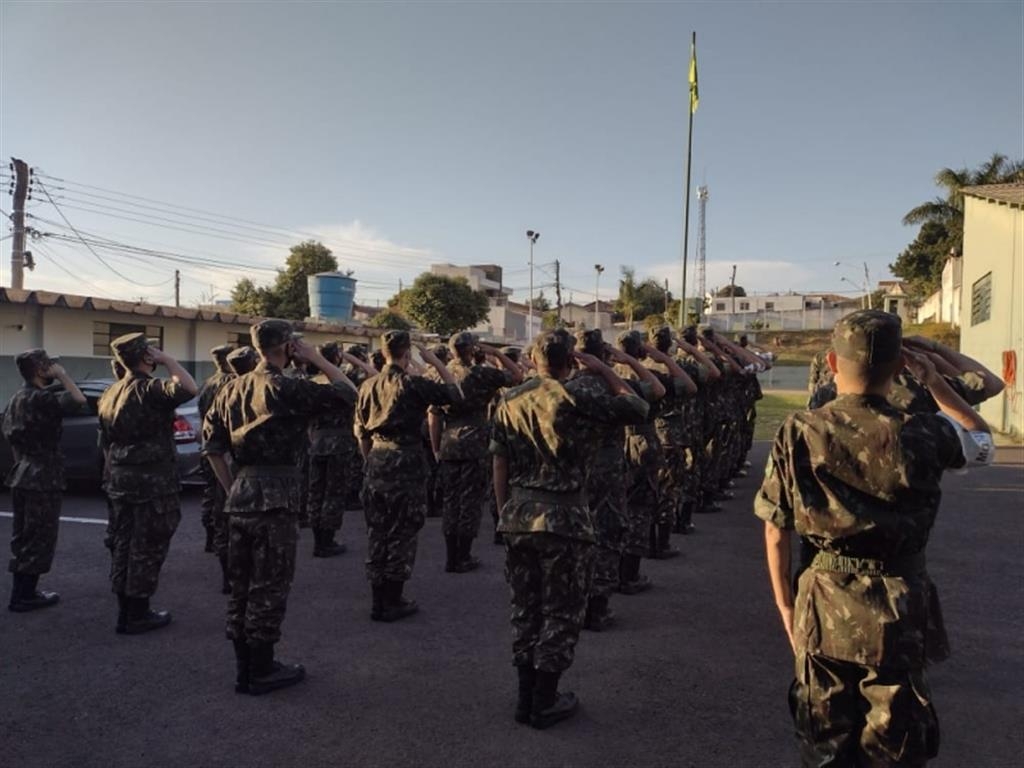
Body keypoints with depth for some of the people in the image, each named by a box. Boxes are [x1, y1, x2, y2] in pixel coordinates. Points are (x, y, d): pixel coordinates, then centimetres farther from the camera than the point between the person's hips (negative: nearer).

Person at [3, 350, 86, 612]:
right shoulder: (40, 398, -17)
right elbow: (78, 400, -30)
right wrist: (62, 375, -17)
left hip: (22, 476, 10)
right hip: (42, 478, -10)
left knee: (23, 536, 15)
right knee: (39, 538, -2)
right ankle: (24, 596, 3)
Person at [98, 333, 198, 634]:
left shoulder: (111, 393, 13)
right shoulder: (150, 388, -15)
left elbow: (106, 441, 17)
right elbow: (189, 389, -33)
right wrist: (168, 360, -19)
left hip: (121, 479, 9)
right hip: (152, 480, -9)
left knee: (123, 544, 13)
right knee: (147, 548, 0)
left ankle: (125, 611, 21)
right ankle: (138, 615, 7)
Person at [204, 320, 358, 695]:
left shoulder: (233, 389, 11)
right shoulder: (288, 388, -12)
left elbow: (212, 444, 11)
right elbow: (348, 393, -8)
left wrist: (232, 488, 15)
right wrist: (317, 359, -1)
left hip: (240, 496, 8)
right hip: (275, 497, -7)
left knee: (242, 586, 15)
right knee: (269, 588, 3)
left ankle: (243, 667, 25)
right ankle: (261, 671, 14)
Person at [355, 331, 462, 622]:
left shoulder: (368, 386, 7)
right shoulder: (413, 384, -10)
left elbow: (361, 432, 12)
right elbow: (454, 392, -4)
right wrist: (434, 360, 1)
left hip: (377, 462, 6)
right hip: (405, 462, -5)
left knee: (377, 533, 12)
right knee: (401, 534, 4)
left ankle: (378, 601, 19)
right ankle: (392, 603, 10)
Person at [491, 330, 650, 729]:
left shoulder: (509, 402, 5)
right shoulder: (577, 400, -11)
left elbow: (499, 467, 7)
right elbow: (637, 408, -2)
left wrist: (505, 513, 16)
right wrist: (603, 369, 4)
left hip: (519, 516, 5)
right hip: (564, 518, -5)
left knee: (525, 609, 16)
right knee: (561, 612, 9)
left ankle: (525, 697, 25)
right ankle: (545, 703, 17)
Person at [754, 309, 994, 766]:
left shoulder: (798, 433, -10)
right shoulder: (923, 435, -11)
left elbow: (775, 530, -4)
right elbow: (982, 439, 13)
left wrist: (785, 605, 8)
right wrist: (935, 381, 12)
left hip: (824, 608, 1)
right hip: (900, 609, 0)